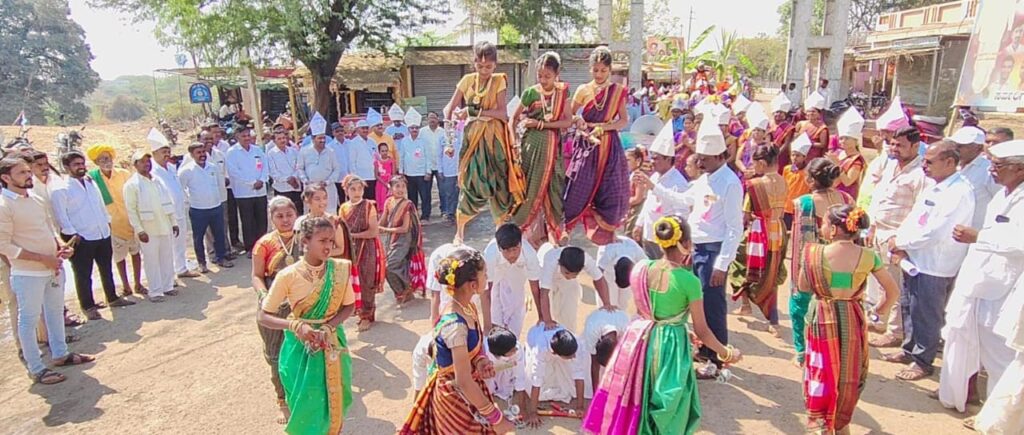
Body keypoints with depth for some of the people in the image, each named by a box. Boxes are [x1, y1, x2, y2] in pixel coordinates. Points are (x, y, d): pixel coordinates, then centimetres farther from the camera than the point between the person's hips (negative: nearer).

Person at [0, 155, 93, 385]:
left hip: (54, 268, 8)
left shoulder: (36, 199, 7)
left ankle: (60, 353, 35)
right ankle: (36, 369, 14)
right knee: (29, 319, 4)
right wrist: (43, 258, -19)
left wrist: (61, 246, -3)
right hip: (28, 274, -8)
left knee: (55, 311, 19)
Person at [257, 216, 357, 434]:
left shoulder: (340, 269, -12)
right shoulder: (288, 276, -17)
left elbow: (349, 305, -1)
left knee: (333, 402, 15)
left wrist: (328, 327, -18)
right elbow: (262, 317, -12)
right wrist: (296, 325, -28)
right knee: (306, 405, 10)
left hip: (332, 345, 2)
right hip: (300, 348, -2)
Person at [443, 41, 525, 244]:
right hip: (473, 137, 1)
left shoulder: (499, 81, -1)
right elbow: (450, 109, 4)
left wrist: (473, 111, -14)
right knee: (470, 183, -5)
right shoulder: (467, 80, 4)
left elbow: (502, 113, -10)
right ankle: (459, 233, 8)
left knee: (499, 184, 2)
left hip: (495, 138, 0)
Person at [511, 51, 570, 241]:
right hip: (532, 144, -2)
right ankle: (518, 228, 8)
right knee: (530, 185, -2)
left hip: (553, 144, 2)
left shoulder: (562, 92, 3)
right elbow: (514, 118, 4)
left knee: (554, 187, 5)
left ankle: (555, 230, 16)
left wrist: (541, 124, -13)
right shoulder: (530, 92, -2)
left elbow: (568, 121, -5)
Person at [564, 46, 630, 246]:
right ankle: (564, 228, 11)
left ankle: (604, 233, 19)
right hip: (586, 144, -1)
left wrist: (603, 127, -11)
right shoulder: (583, 90, 2)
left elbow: (624, 120, 2)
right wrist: (579, 123, -12)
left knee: (610, 192, 2)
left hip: (610, 146, 1)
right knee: (579, 188, -3)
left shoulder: (618, 91, 2)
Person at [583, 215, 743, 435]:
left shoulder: (644, 269, -5)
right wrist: (725, 353, 5)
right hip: (670, 346, -5)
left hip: (640, 339, 5)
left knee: (636, 399, 22)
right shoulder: (690, 281, -19)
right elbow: (701, 330, -11)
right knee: (667, 410, 15)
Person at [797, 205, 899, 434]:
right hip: (853, 320, 2)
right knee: (848, 376, 20)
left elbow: (802, 287, -3)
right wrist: (880, 311, 16)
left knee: (822, 373, 13)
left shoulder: (815, 253, -15)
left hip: (823, 319, -2)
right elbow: (893, 291, 0)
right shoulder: (868, 256, -9)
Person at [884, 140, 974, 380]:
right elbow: (914, 216, 8)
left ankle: (923, 361, 23)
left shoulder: (960, 192, -21)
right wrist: (901, 243, -6)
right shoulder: (932, 185, 7)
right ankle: (909, 349, 38)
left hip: (935, 266, -8)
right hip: (914, 259, 8)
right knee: (908, 306, 20)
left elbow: (935, 232, -25)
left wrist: (900, 242, -14)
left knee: (925, 314, 5)